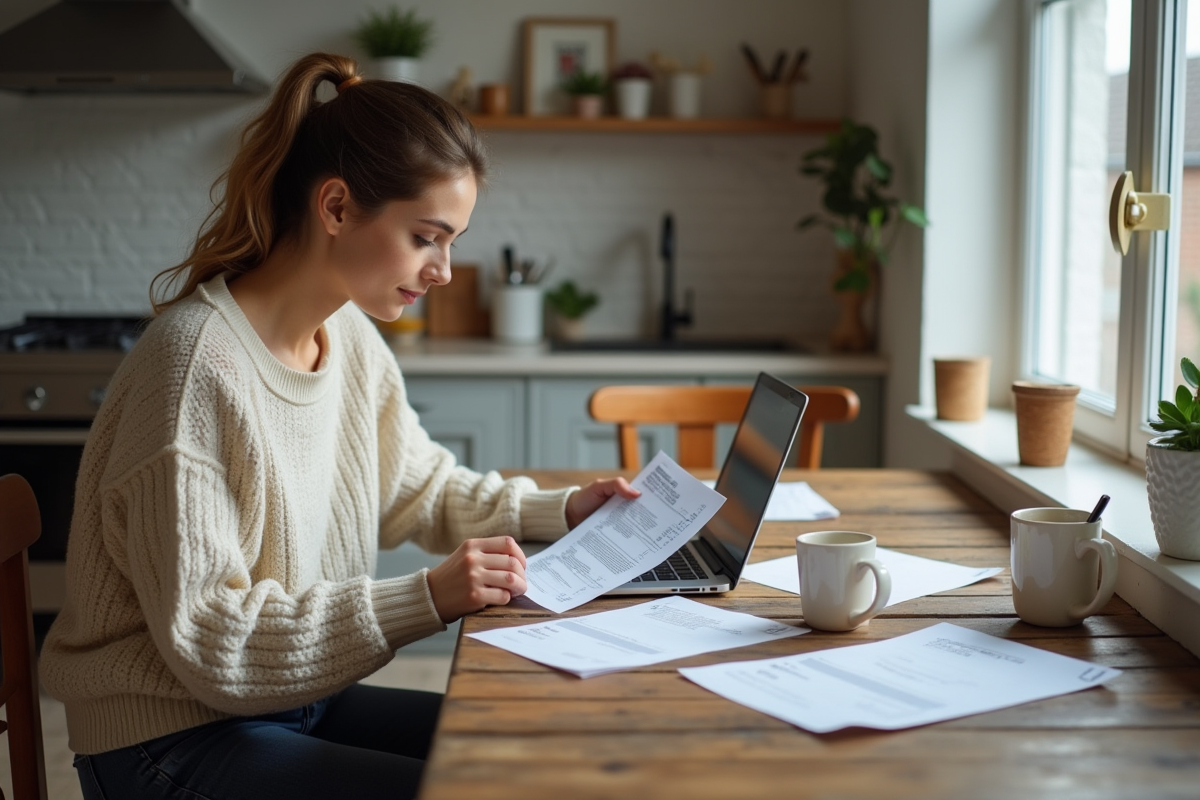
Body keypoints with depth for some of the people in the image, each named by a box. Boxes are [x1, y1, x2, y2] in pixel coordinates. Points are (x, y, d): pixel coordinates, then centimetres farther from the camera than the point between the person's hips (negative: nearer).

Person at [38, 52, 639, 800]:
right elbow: (206, 639, -24)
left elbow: (420, 487, 17)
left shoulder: (350, 335, 0)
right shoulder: (197, 365, -25)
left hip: (299, 701, 8)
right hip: (178, 738, -8)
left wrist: (560, 511, 2)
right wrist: (426, 599, -29)